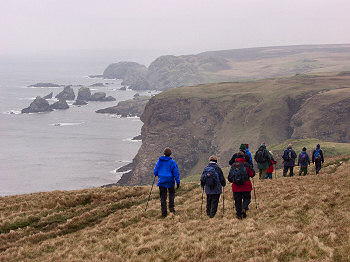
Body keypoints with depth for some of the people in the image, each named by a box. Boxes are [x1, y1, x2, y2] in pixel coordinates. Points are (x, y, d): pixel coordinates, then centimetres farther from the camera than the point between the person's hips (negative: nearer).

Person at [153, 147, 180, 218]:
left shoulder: (159, 161, 0)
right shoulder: (172, 162, -7)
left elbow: (155, 171, 8)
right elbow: (176, 173, -7)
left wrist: (156, 175, 31)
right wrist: (178, 182, -2)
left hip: (161, 181, 2)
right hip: (170, 181, -2)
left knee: (163, 197, 6)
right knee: (171, 193, 22)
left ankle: (164, 213, 5)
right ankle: (171, 207, 9)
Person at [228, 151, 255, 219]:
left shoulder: (233, 166, 4)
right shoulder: (246, 164, -6)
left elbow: (229, 177, 9)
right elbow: (252, 174, -5)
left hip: (236, 187, 2)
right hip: (246, 186, -2)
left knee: (237, 201, 10)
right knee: (246, 198, 11)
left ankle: (238, 214, 6)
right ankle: (244, 208, -14)